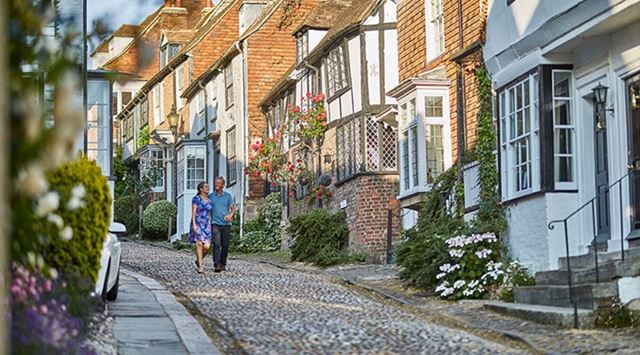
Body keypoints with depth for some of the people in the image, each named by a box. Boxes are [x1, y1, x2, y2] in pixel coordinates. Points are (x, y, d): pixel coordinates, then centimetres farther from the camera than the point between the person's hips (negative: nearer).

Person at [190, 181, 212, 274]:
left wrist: (211, 226, 12)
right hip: (198, 224, -4)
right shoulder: (196, 199, -1)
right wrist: (194, 224, -15)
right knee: (199, 244, -11)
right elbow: (193, 212, -6)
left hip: (207, 224, 5)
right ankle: (200, 267, -8)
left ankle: (198, 261, 19)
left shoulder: (209, 200, 13)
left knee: (207, 246, -7)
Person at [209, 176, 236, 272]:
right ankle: (217, 265, -22)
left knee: (225, 245, 4)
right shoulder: (210, 196, 8)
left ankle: (223, 264, 20)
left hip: (226, 224, 2)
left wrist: (230, 214, -11)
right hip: (215, 223, -2)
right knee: (216, 244, -15)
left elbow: (233, 207, 10)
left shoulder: (228, 196, 9)